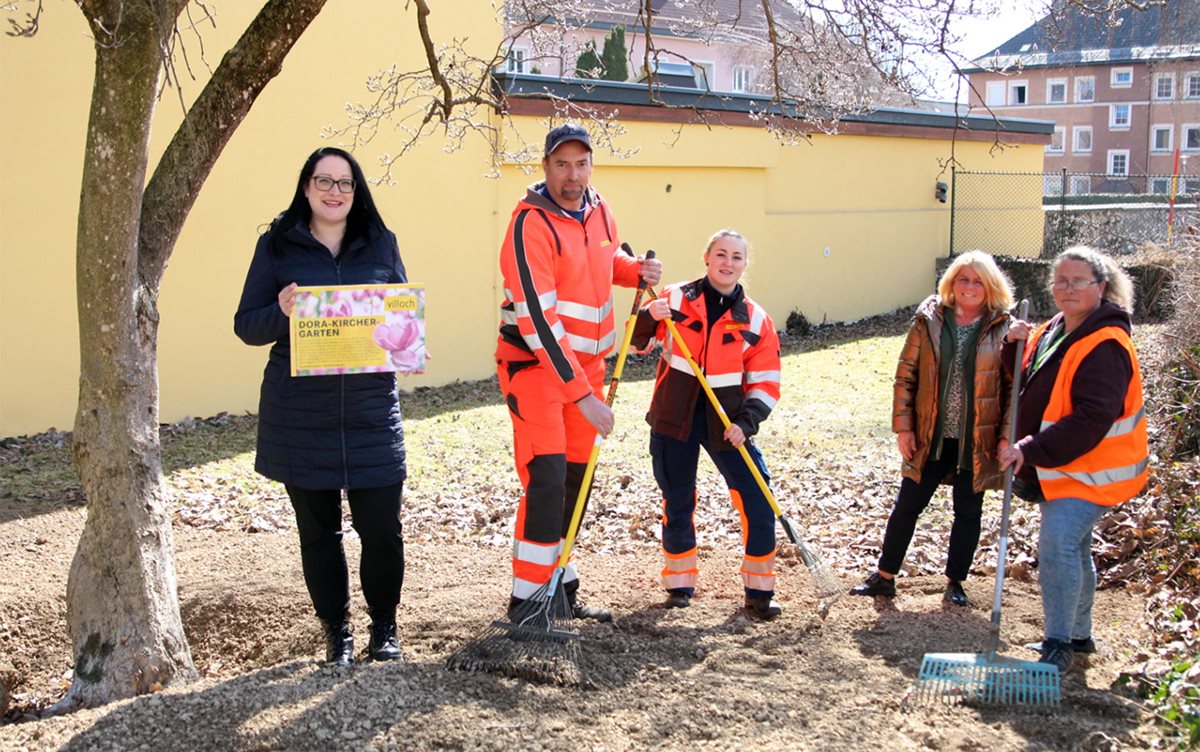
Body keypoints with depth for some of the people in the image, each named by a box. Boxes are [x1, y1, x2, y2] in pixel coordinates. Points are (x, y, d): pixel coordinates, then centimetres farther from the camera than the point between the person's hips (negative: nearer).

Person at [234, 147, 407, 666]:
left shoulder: (380, 244, 8)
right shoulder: (277, 245, 3)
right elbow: (247, 325, 3)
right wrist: (281, 312, -19)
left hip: (371, 409, 1)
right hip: (300, 414, 0)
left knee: (382, 528, -1)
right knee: (318, 529, 9)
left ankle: (384, 628, 20)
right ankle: (336, 631, 25)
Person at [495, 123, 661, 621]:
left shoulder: (597, 210, 4)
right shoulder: (530, 225, -20)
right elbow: (538, 320, -26)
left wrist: (635, 270, 2)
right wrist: (582, 394, -28)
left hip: (586, 363, 7)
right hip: (534, 363, -7)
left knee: (576, 478, 12)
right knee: (546, 478, -13)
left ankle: (561, 586, 25)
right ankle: (527, 598, -3)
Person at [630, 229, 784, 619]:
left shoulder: (756, 320, -1)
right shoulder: (675, 299, -3)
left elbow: (765, 383, -1)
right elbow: (637, 342, 3)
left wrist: (745, 422, -15)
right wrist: (649, 318, -18)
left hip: (726, 423, 0)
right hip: (674, 416, 0)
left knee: (758, 503, -6)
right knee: (677, 503, 10)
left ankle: (759, 591, 9)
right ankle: (680, 583, 29)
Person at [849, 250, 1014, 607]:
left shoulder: (1003, 329, -4)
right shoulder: (928, 320, -1)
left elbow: (1013, 387, -3)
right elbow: (906, 375, 0)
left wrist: (1007, 438, -8)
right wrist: (903, 426, -4)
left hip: (976, 440, -1)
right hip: (930, 437, 1)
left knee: (968, 511, 12)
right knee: (907, 506, 9)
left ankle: (955, 582, 27)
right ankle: (884, 576, 22)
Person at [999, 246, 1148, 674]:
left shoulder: (1105, 346, -21)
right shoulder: (1052, 332, 9)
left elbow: (1091, 419, -28)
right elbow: (1025, 386, 19)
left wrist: (1032, 450, -28)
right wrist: (1016, 348, -1)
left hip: (1089, 468, -10)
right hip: (1056, 466, 10)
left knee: (1057, 545, -20)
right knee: (1073, 547, 20)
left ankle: (1059, 645, -11)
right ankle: (1078, 634, 35)